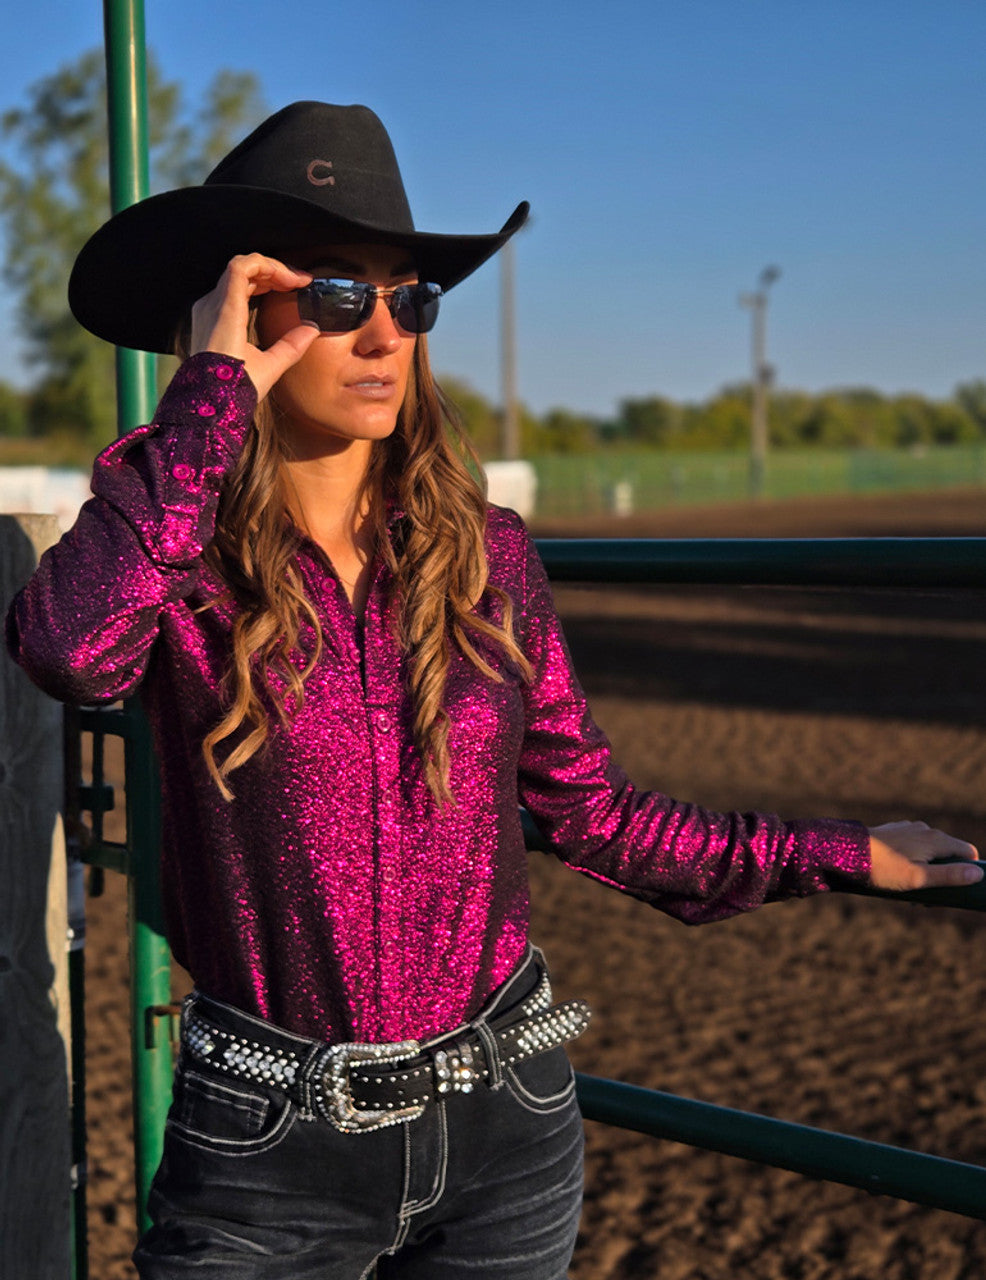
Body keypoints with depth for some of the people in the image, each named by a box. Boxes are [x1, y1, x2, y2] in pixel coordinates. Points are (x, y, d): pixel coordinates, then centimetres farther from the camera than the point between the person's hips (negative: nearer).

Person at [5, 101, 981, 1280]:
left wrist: (840, 856, 5)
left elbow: (588, 813, 7)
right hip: (268, 1143, -3)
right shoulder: (170, 546, -9)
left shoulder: (486, 556, -2)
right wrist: (215, 394, -24)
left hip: (501, 1130, 3)